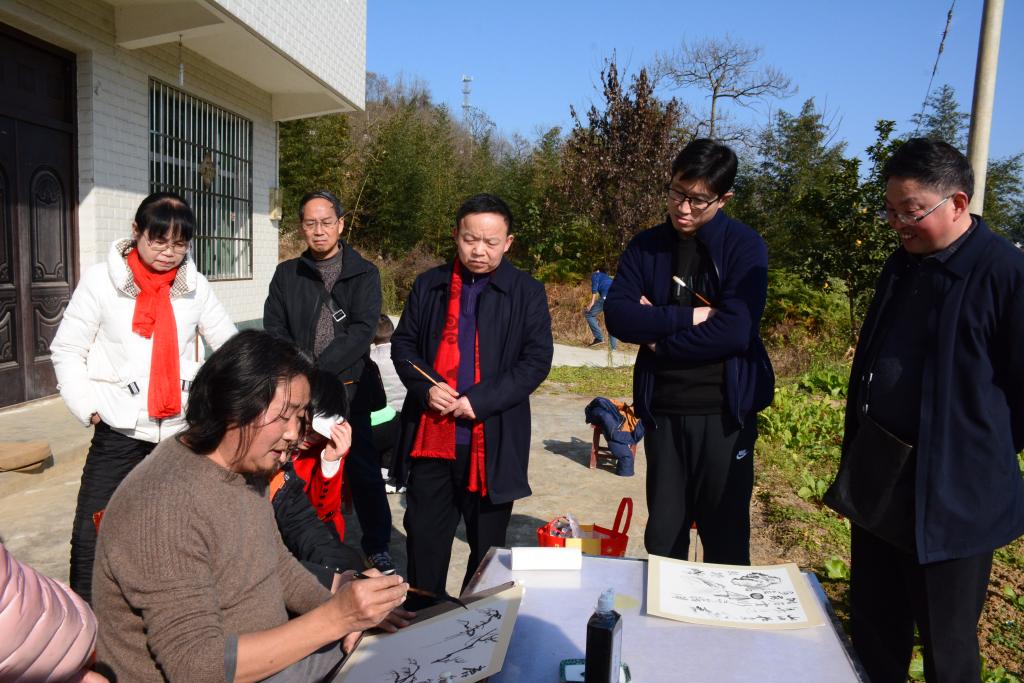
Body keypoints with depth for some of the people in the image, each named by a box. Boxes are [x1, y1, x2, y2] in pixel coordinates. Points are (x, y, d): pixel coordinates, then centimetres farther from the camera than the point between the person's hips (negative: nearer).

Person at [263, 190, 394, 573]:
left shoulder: (364, 273, 4)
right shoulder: (286, 275, 12)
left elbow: (362, 330, -8)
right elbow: (274, 330, 5)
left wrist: (320, 367, -16)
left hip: (349, 387, -2)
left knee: (362, 469, 2)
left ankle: (377, 547, 18)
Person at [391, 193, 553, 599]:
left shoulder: (527, 293, -2)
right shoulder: (428, 286, 7)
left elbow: (537, 360, -7)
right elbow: (403, 344, 10)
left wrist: (481, 400, -16)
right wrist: (425, 387, -10)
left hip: (493, 440, -2)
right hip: (431, 434, 3)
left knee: (487, 543, 12)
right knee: (424, 536, 13)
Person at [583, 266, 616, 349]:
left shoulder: (596, 274, 21)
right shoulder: (608, 278, 40)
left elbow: (594, 286, 1)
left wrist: (592, 302, -7)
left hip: (607, 296, -7)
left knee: (588, 314, 4)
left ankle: (599, 338, -7)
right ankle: (613, 348, 12)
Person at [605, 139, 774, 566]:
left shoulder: (745, 246, -6)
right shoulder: (646, 246, 4)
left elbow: (734, 332, -18)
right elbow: (617, 315, -8)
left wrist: (657, 336, -8)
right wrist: (689, 316, -16)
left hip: (724, 413, -3)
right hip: (662, 412, 3)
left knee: (726, 542, 10)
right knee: (662, 539, 14)